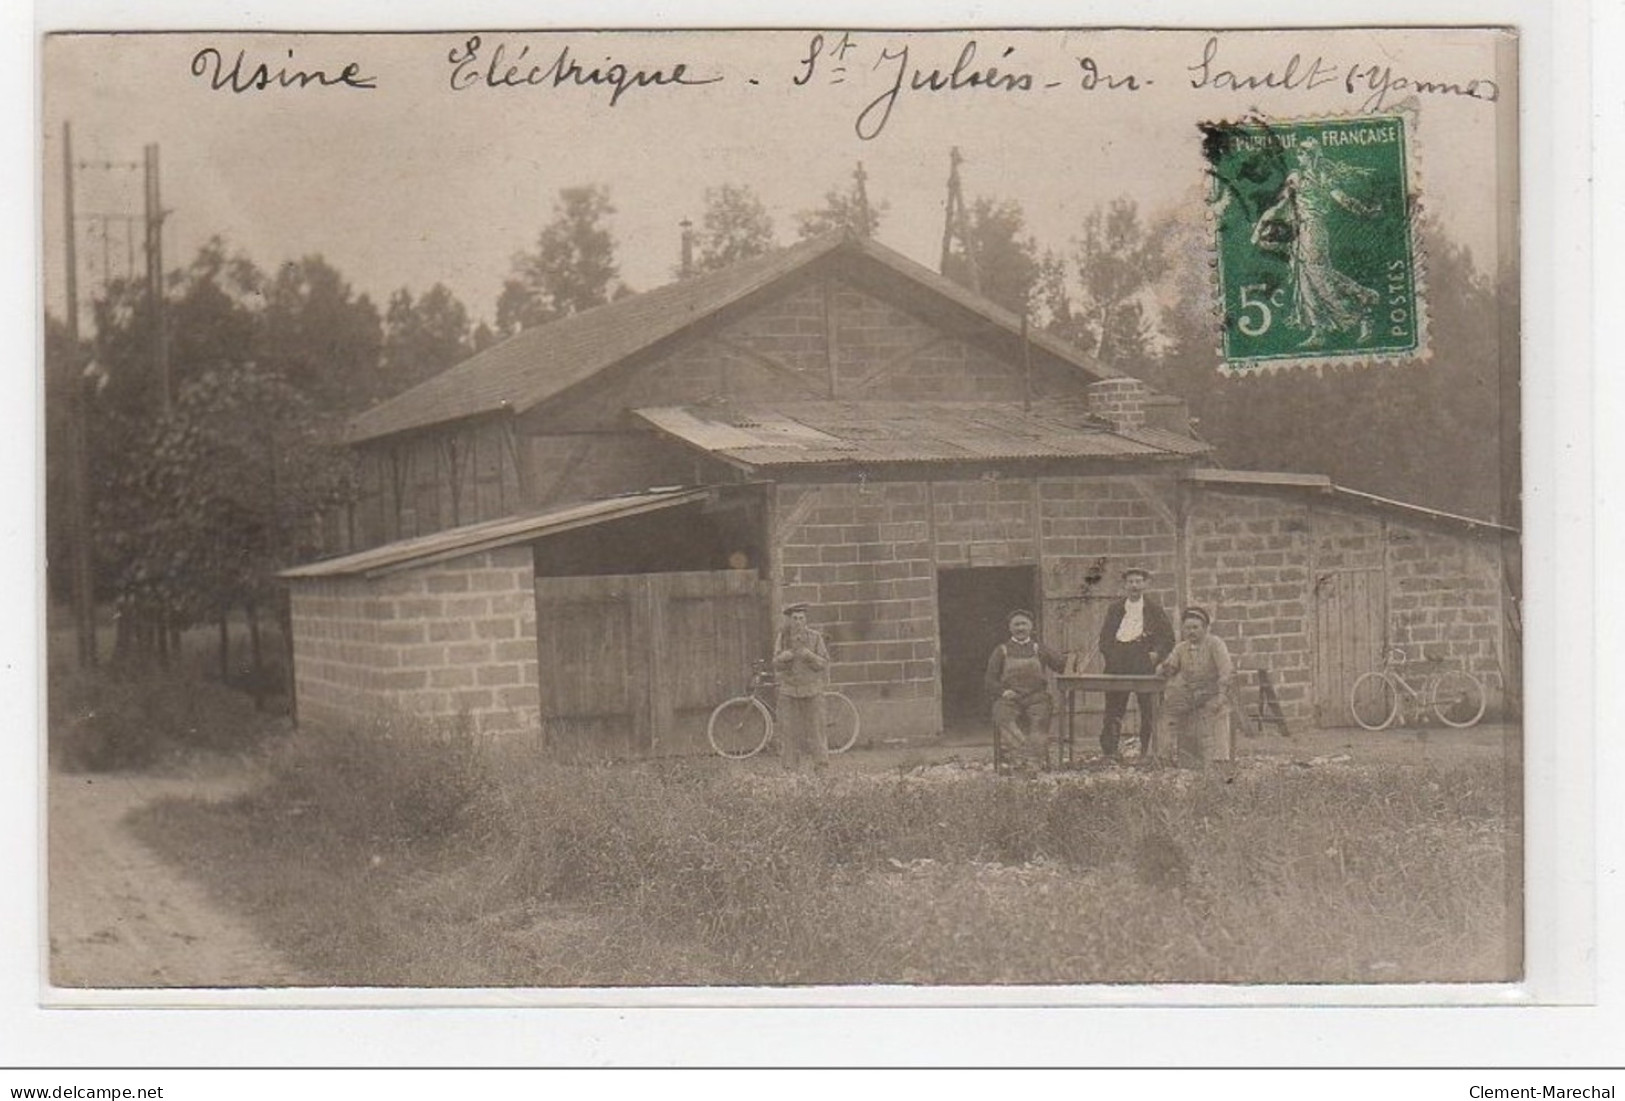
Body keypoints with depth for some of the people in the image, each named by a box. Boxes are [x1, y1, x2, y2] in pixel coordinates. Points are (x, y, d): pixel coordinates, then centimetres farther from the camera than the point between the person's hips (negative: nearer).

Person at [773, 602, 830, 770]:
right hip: (789, 690, 1)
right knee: (789, 730, -1)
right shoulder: (782, 638, 2)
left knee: (814, 728, -2)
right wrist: (783, 657, -22)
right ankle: (790, 767, 5)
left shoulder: (815, 637, -4)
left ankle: (820, 764, 7)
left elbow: (823, 664, -5)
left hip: (812, 690, -1)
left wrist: (809, 655, -23)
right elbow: (777, 664, 0)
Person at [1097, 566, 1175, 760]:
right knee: (1113, 706, -2)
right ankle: (1109, 751, -1)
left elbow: (1168, 637, 8)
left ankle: (1146, 751, 1)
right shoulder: (1114, 608, 16)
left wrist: (1157, 653, -5)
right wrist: (1108, 654, 1)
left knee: (1147, 707, -3)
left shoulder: (1154, 609, 9)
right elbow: (1104, 636, 17)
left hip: (1144, 659, -2)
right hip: (1118, 662, 2)